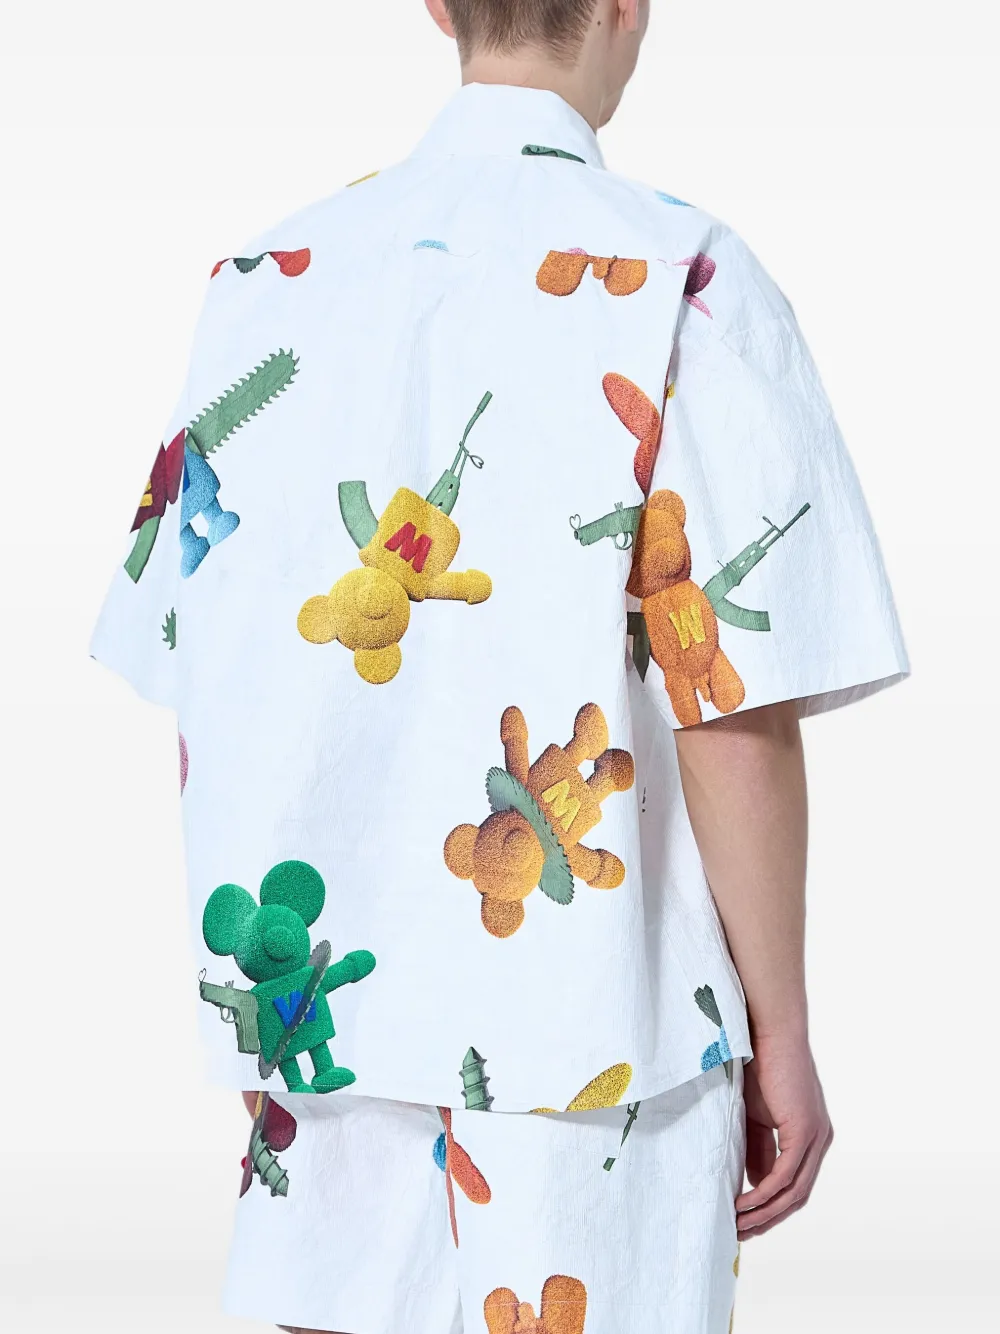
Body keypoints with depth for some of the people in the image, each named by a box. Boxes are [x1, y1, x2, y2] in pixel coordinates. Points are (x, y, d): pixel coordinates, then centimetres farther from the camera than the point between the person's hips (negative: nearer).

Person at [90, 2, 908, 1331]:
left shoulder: (270, 277, 3)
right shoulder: (685, 285, -12)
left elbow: (199, 688, 6)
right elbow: (741, 719, -14)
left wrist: (257, 998, 16)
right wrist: (781, 1037, -3)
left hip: (315, 1021, 5)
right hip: (589, 1040, -4)